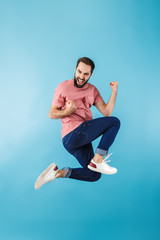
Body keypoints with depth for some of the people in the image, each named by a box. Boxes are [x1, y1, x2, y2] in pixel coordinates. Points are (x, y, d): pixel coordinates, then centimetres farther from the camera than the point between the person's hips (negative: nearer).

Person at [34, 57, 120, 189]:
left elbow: (106, 112, 6)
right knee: (114, 122, -11)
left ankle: (58, 172, 8)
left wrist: (114, 92, -2)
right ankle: (97, 160, -16)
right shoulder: (63, 87, -1)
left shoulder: (93, 90, 15)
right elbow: (52, 114, -1)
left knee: (94, 175, 9)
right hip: (73, 133, -7)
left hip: (83, 137, 7)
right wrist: (67, 111, -19)